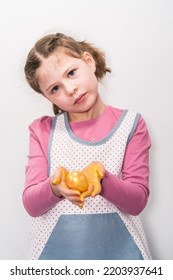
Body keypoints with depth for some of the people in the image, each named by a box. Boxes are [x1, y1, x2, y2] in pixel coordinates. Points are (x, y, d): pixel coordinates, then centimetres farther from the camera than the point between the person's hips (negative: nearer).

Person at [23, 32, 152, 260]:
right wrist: (55, 188, -25)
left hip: (117, 249, 0)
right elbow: (31, 204, -4)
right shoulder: (42, 130, 1)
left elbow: (137, 201, -6)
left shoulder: (130, 124, -3)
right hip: (56, 249, 1)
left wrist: (103, 180, -25)